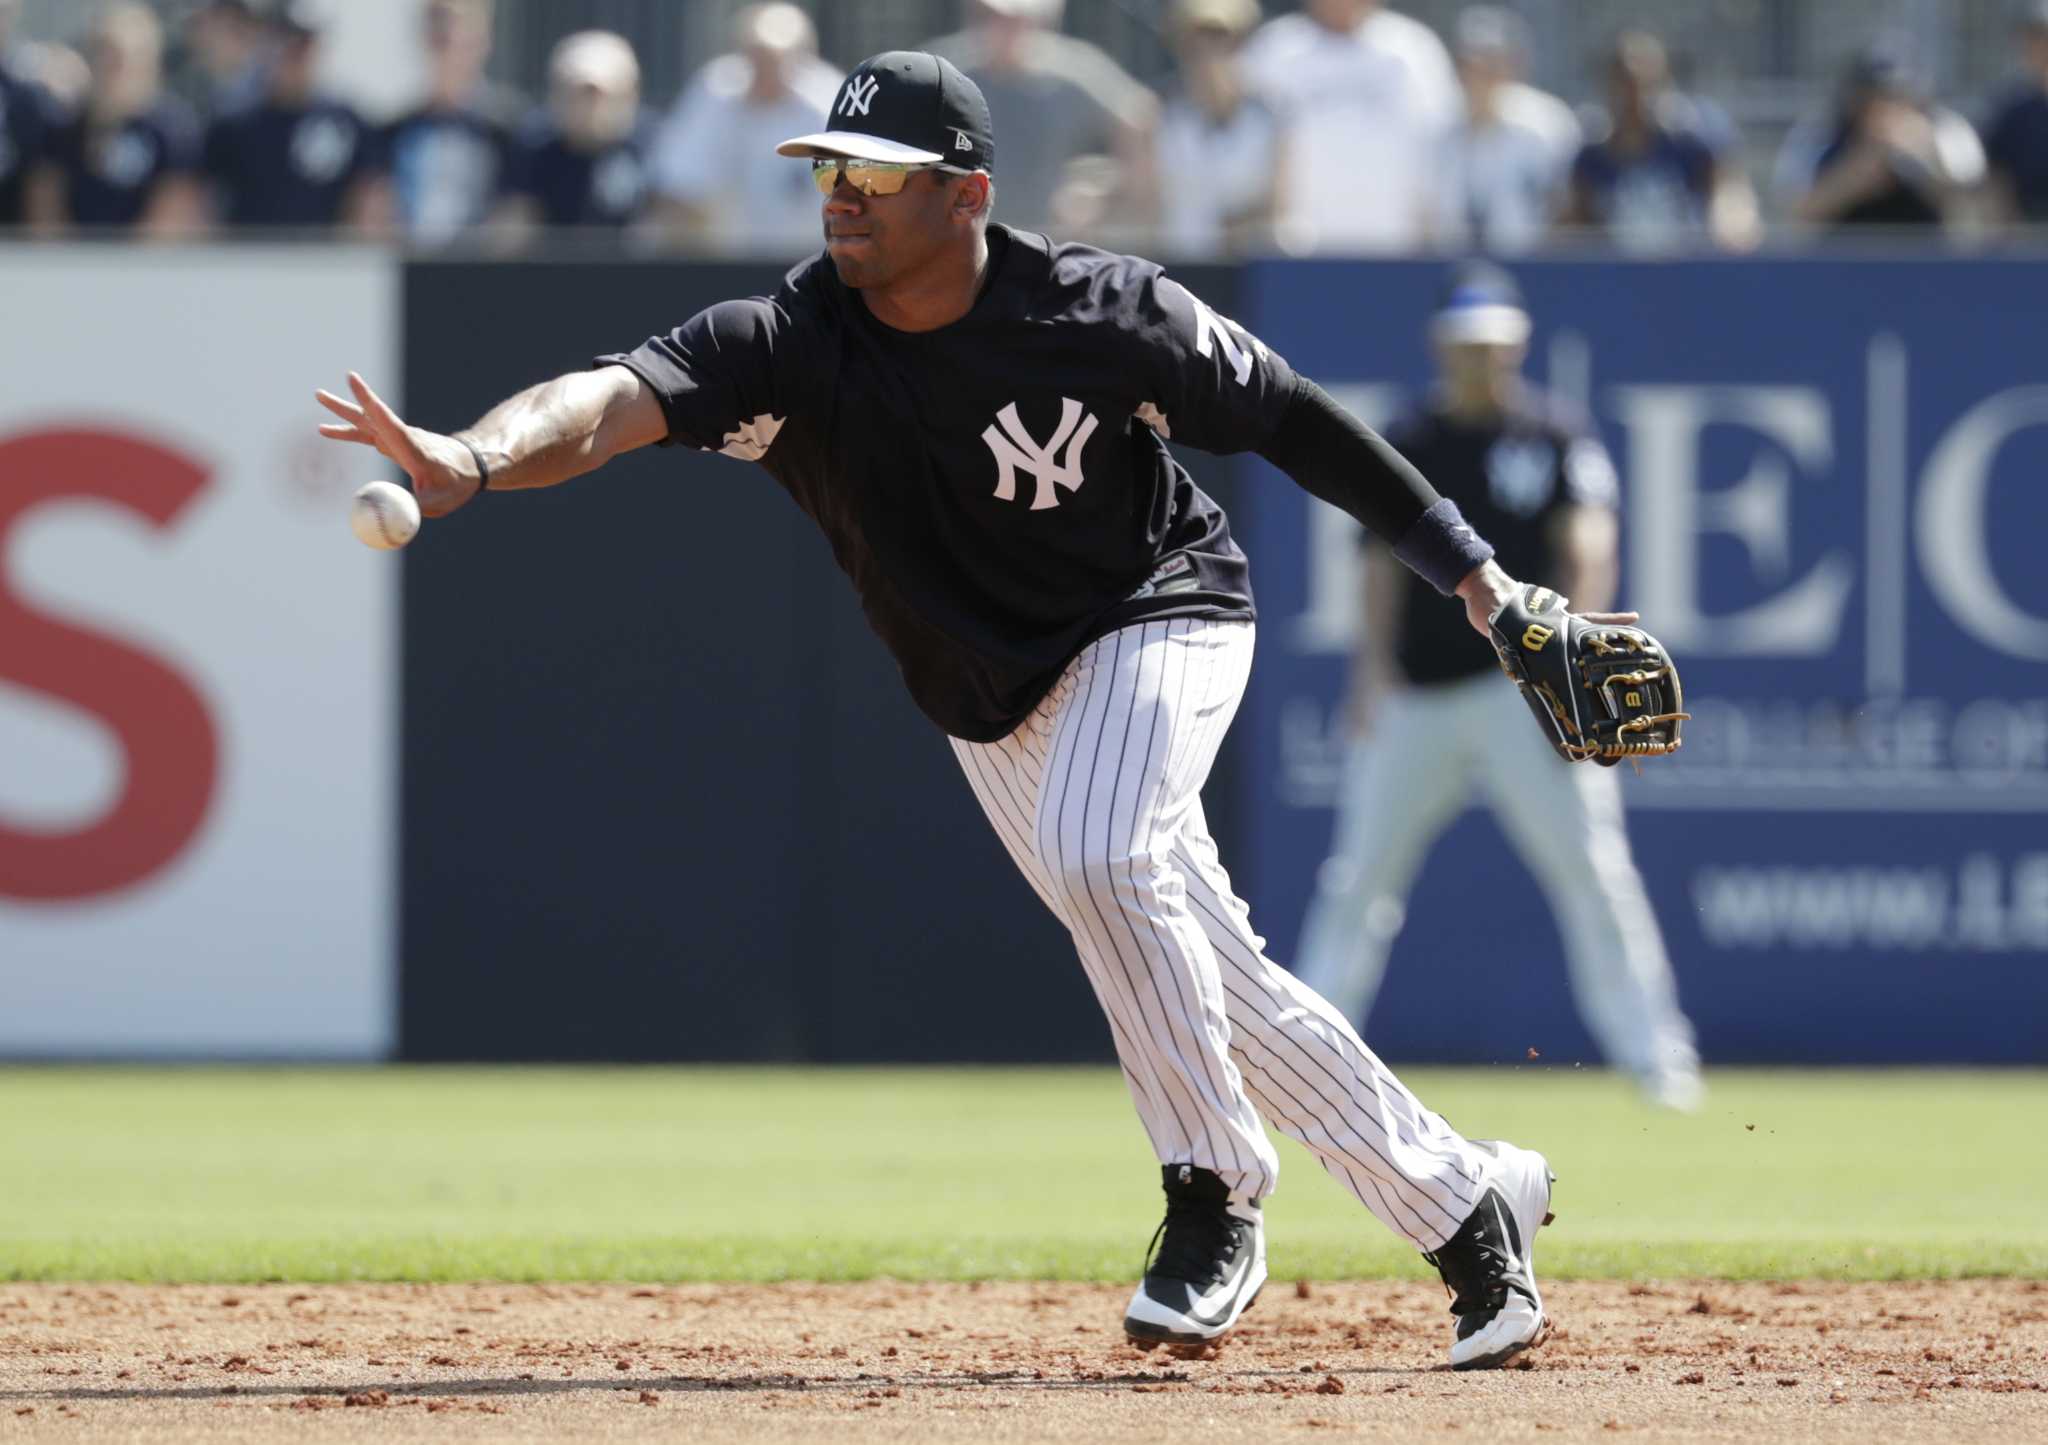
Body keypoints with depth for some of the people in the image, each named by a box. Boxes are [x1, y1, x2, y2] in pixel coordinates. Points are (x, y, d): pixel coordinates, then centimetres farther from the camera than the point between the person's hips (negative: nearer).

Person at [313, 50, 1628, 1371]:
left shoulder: (1104, 315, -24)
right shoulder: (788, 346, -21)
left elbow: (1289, 419, -10)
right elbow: (609, 403, -38)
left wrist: (1469, 570, -8)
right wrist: (472, 461, -59)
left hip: (1159, 613, -4)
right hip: (991, 702, 4)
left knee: (1099, 856, -32)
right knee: (1214, 983, 9)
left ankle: (1217, 1200, -15)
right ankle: (1467, 1200, 26)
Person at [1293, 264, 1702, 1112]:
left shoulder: (1558, 442, 5)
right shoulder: (1405, 445, 11)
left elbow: (1587, 549, -4)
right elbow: (1384, 561, 8)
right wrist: (1372, 669, -4)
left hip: (1524, 685, -3)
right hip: (1419, 694, 3)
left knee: (1590, 867, -10)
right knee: (1360, 875, 3)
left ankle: (1651, 1052, -6)